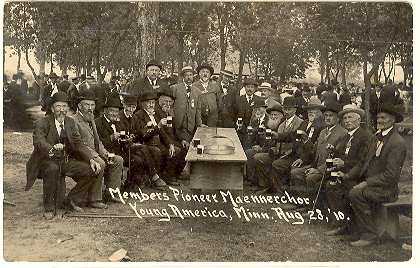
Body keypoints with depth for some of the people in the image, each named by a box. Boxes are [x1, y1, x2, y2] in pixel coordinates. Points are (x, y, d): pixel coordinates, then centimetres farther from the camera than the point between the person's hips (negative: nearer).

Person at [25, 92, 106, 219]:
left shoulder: (71, 123, 6)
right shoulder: (42, 123, -9)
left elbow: (79, 144, 3)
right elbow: (38, 142, -27)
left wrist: (91, 159, -13)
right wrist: (52, 148, -49)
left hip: (66, 161, 5)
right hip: (46, 161, -5)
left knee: (92, 171, -13)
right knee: (52, 169, -38)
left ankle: (73, 198, 7)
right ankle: (49, 208, -21)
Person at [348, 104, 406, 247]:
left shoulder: (398, 143, -14)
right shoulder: (377, 137, 14)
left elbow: (390, 175, -19)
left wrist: (367, 183, -21)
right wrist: (363, 180, 4)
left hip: (386, 188, -8)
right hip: (370, 183, 8)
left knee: (356, 194, -28)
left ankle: (369, 235, -17)